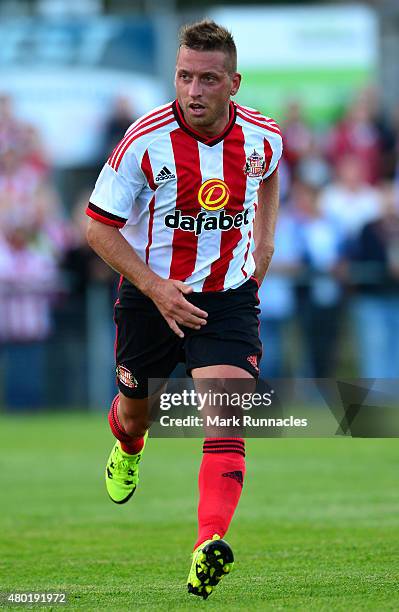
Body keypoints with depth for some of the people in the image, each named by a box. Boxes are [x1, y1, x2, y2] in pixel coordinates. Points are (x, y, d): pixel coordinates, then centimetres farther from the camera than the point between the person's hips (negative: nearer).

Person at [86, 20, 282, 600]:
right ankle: (126, 449, 58)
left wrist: (263, 247, 9)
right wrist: (157, 288, -20)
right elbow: (100, 226, -12)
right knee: (137, 407, 18)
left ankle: (211, 545, -32)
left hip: (229, 297, 0)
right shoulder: (147, 141, -19)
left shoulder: (263, 138, -9)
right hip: (151, 293, 0)